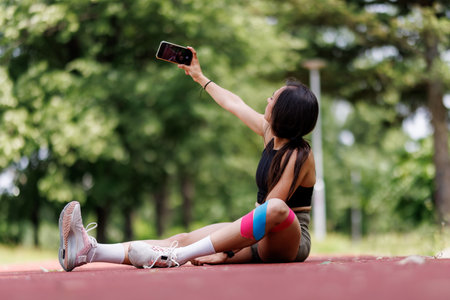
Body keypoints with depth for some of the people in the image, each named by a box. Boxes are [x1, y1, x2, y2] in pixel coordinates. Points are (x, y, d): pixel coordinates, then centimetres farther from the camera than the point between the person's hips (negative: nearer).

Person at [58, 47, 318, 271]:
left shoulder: (299, 155, -15)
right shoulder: (270, 132, 9)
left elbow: (271, 206, -22)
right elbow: (234, 103, 26)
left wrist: (227, 251, -26)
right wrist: (200, 77, 39)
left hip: (289, 241, -7)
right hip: (261, 239, 7)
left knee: (276, 208, -42)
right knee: (185, 239, -15)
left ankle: (175, 257, -44)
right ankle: (90, 251, -33)